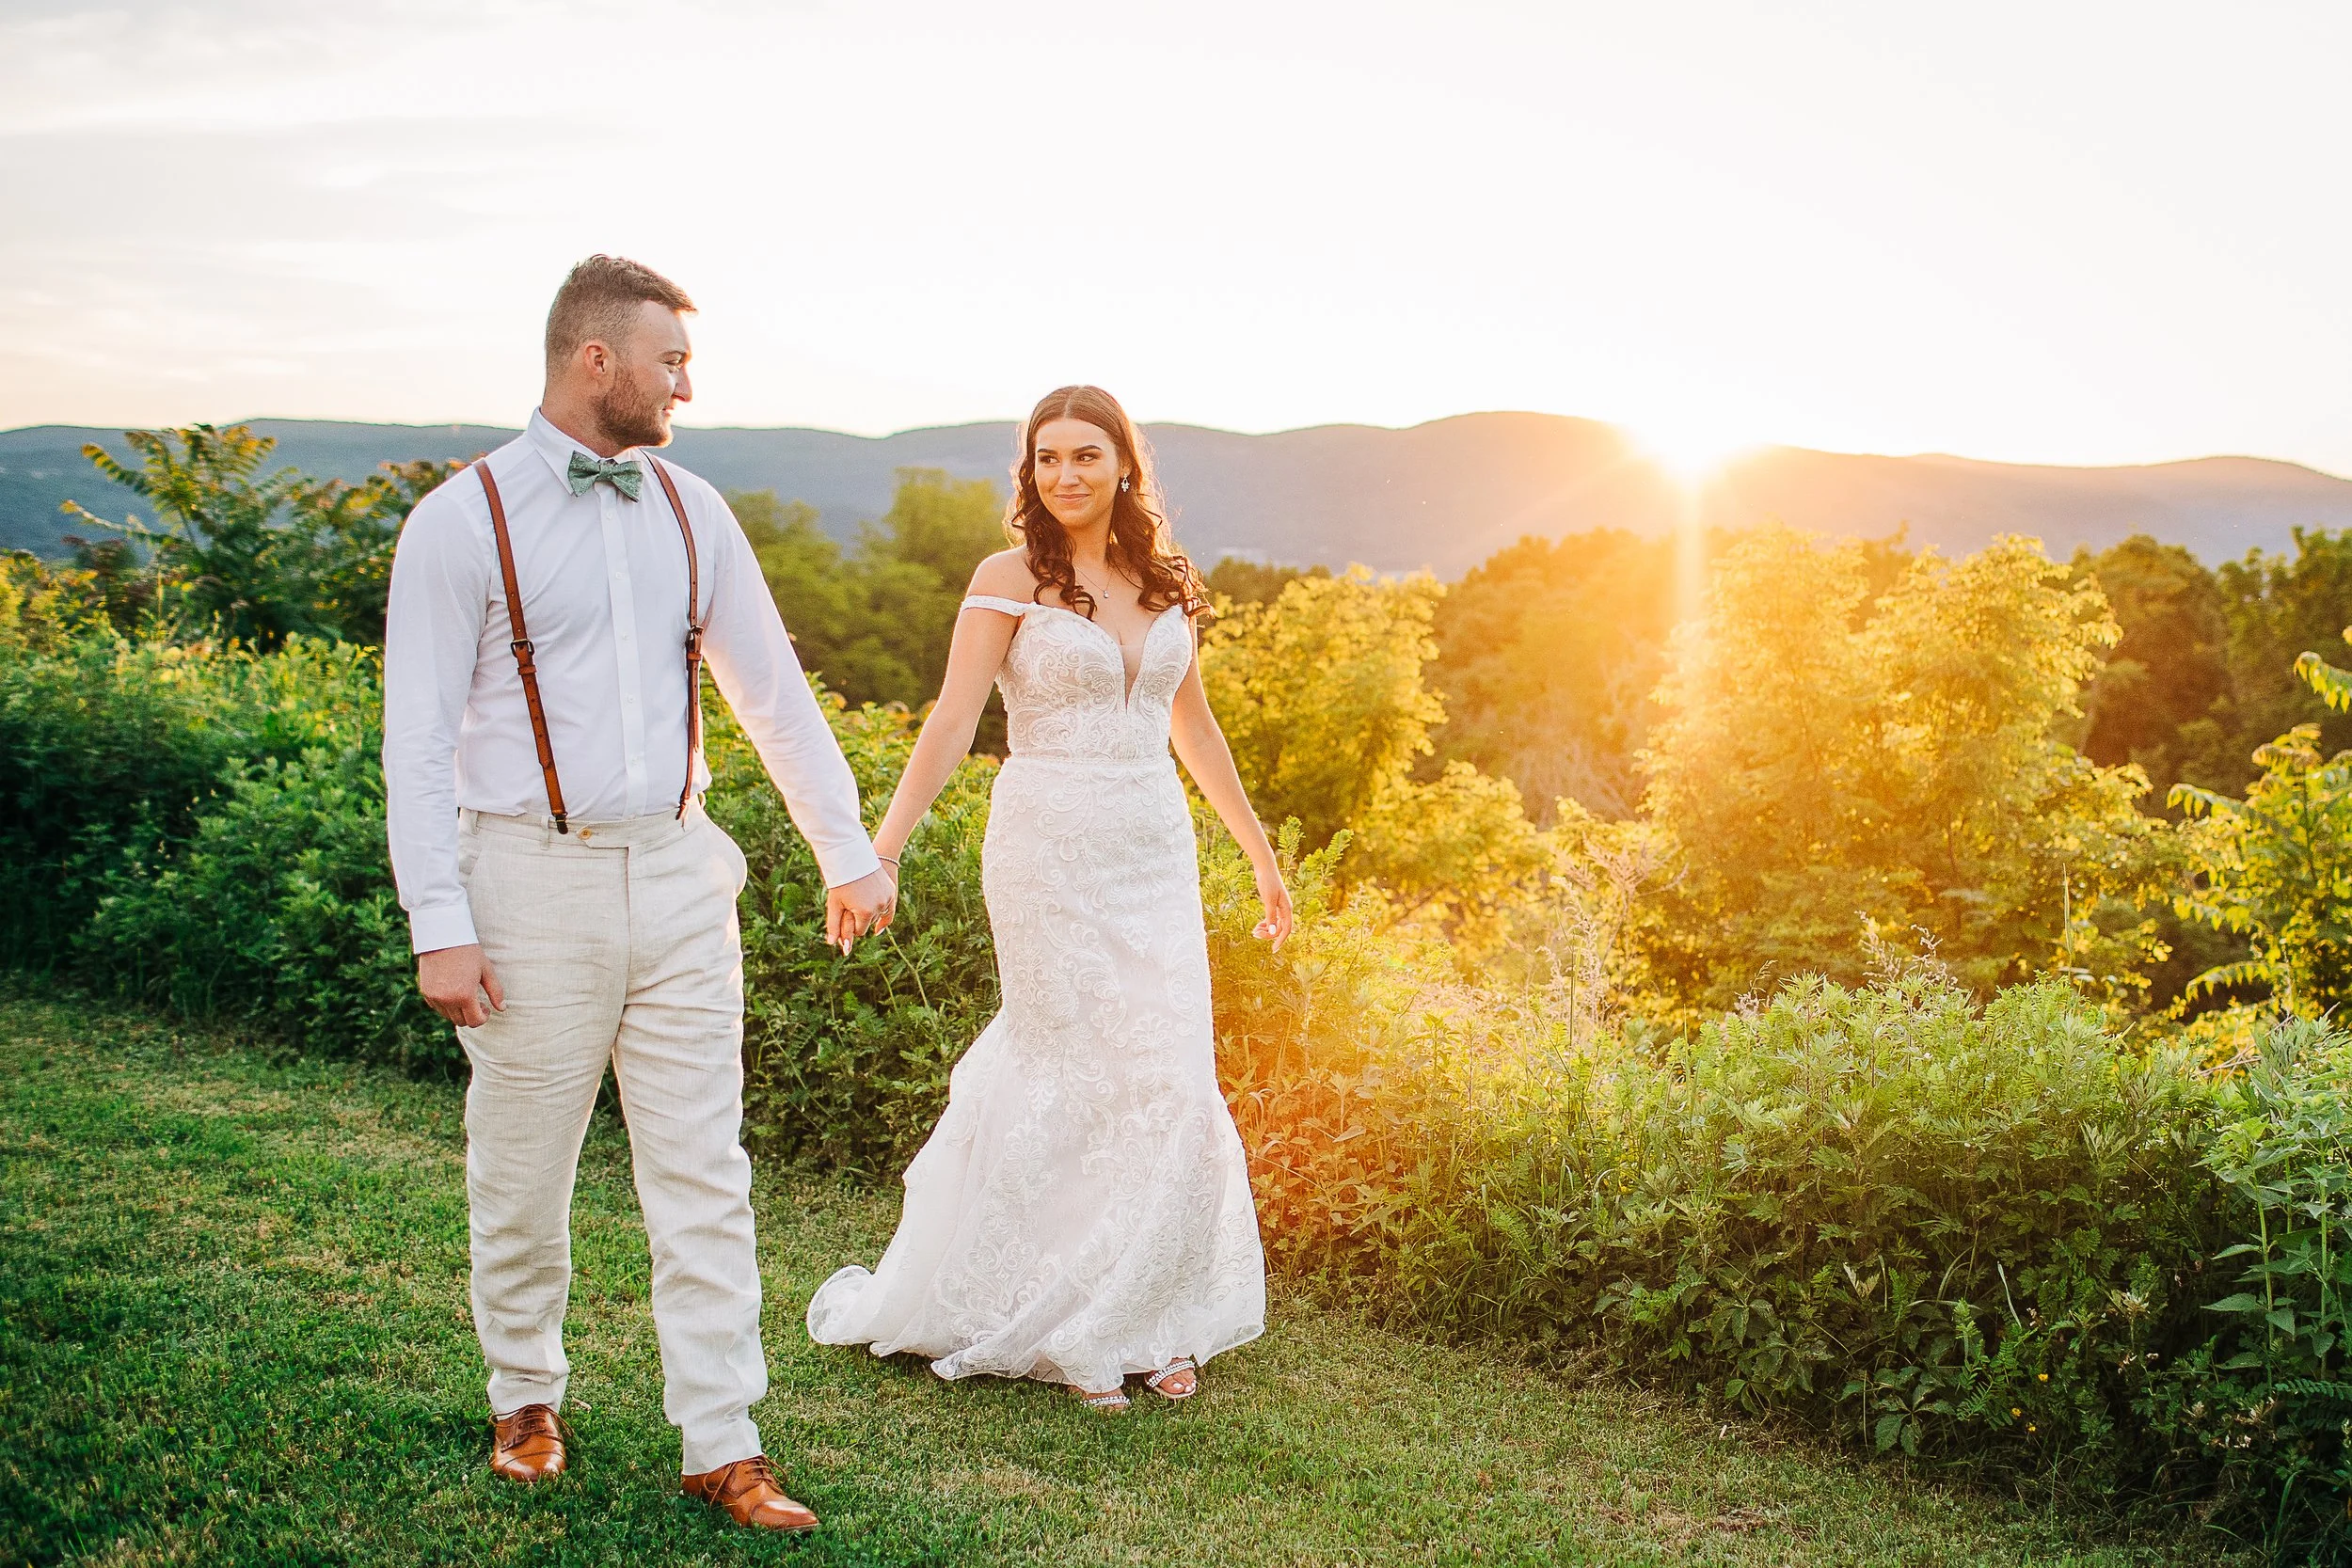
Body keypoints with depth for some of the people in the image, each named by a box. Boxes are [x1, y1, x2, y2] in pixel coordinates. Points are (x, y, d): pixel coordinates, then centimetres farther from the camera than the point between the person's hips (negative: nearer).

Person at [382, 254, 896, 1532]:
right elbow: (419, 741, -8)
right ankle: (527, 1398, 34)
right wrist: (439, 926, -13)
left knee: (704, 1174, 4)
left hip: (676, 870, 4)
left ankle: (721, 1447, 12)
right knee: (522, 1173, 10)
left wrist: (848, 851, 15)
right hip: (534, 878, -4)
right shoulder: (462, 523, -6)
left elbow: (773, 693, 14)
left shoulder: (689, 511, 8)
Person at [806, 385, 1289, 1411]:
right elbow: (952, 719, -11)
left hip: (1157, 857, 5)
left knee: (1175, 1086, 3)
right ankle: (1070, 1328, 16)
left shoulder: (1165, 584, 11)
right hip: (1051, 853, -4)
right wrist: (881, 851, -21)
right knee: (1077, 1082, -1)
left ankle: (1156, 1320, 20)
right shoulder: (1012, 578, -3)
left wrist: (1261, 852, 24)